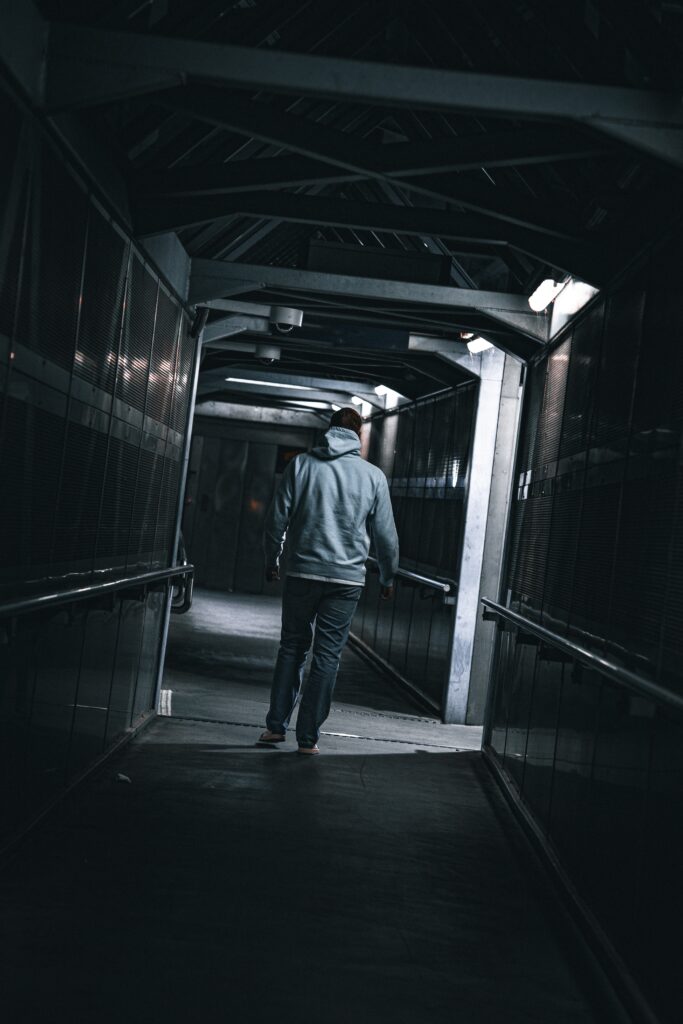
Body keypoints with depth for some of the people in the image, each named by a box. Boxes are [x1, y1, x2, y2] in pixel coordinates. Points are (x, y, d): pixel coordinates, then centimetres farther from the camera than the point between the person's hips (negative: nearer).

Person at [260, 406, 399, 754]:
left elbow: (277, 518, 0)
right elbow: (385, 534, 4)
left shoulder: (301, 464, 0)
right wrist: (388, 577, 17)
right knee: (327, 656, 4)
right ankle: (308, 737, 6)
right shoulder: (373, 476, 0)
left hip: (302, 573, 1)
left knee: (292, 647, 14)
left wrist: (271, 560, 15)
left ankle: (276, 725, 14)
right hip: (347, 578, -1)